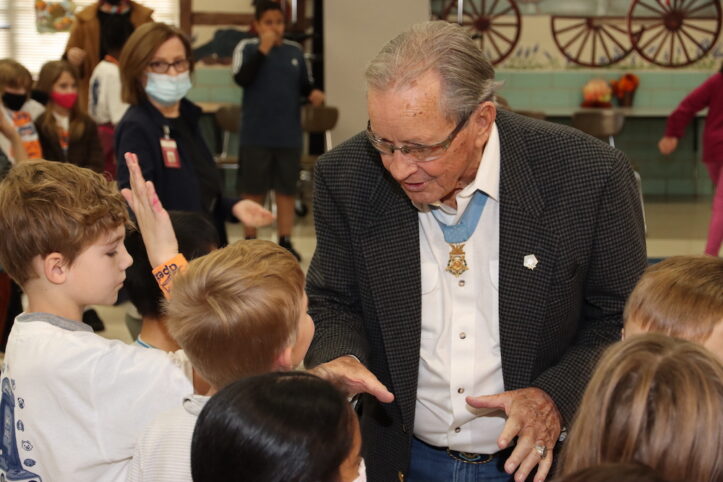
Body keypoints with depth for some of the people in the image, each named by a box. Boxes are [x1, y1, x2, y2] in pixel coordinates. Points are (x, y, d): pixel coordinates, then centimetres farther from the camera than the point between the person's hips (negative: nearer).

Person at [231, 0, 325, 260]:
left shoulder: (295, 50, 5)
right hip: (256, 135, -3)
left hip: (289, 135, 3)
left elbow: (305, 84, 15)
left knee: (287, 190, 8)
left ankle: (285, 242, 17)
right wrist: (263, 49, -22)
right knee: (253, 190, 7)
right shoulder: (246, 47, -3)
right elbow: (242, 78, -19)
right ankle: (250, 242, 18)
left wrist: (314, 93, -6)